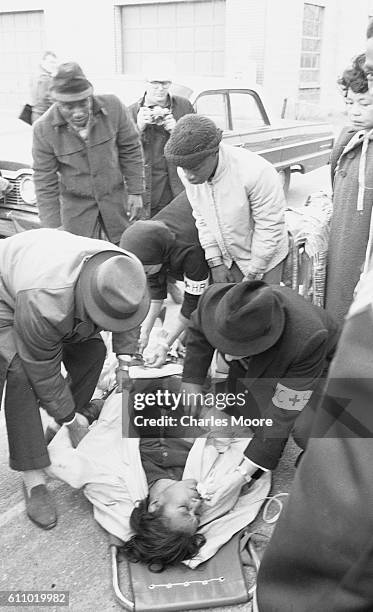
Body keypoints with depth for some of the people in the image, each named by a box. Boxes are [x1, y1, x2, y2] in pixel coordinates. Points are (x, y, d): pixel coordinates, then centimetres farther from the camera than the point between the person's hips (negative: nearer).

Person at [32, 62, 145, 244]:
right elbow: (45, 181, -10)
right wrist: (52, 227, -12)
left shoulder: (113, 107, -15)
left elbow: (130, 150, -2)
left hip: (116, 199, 2)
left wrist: (135, 191, -2)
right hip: (76, 207, -1)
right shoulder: (43, 129, -16)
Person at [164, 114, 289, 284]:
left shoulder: (256, 172, -32)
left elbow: (269, 227, -22)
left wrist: (252, 275, -15)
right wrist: (215, 263, -5)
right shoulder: (186, 172, -15)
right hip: (226, 256, 4)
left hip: (264, 257, -4)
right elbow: (202, 217, -2)